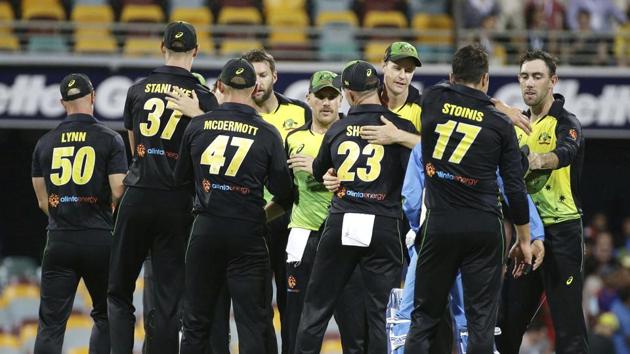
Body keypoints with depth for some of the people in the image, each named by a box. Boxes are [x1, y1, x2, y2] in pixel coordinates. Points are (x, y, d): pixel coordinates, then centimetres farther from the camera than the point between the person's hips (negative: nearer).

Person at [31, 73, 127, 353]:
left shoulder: (45, 143, 7)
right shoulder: (109, 139, -3)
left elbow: (43, 201, 12)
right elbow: (118, 192, -9)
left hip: (59, 239, 2)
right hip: (99, 240, -2)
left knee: (51, 322, 1)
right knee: (105, 316, 13)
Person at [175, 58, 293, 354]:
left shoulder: (197, 126, 1)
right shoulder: (268, 134, -5)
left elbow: (180, 177, 13)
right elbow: (283, 191, -3)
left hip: (205, 230, 2)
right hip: (247, 234, -2)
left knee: (196, 321, 9)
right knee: (252, 321, 0)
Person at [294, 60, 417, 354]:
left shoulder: (338, 129, 8)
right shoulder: (401, 126, -5)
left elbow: (318, 173, 25)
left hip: (341, 224, 2)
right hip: (384, 226, -2)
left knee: (316, 307, 11)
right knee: (380, 313, 3)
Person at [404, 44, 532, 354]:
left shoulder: (434, 99, 2)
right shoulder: (501, 124, 1)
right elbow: (515, 188, 1)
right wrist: (524, 240, 10)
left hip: (440, 224, 1)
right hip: (484, 225, -1)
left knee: (424, 317, 8)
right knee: (482, 319, 2)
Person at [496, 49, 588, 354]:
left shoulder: (565, 122, -8)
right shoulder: (518, 125, 15)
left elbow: (565, 152, -30)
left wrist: (541, 160, -52)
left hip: (561, 230, -7)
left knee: (568, 322, -9)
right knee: (507, 319, 9)